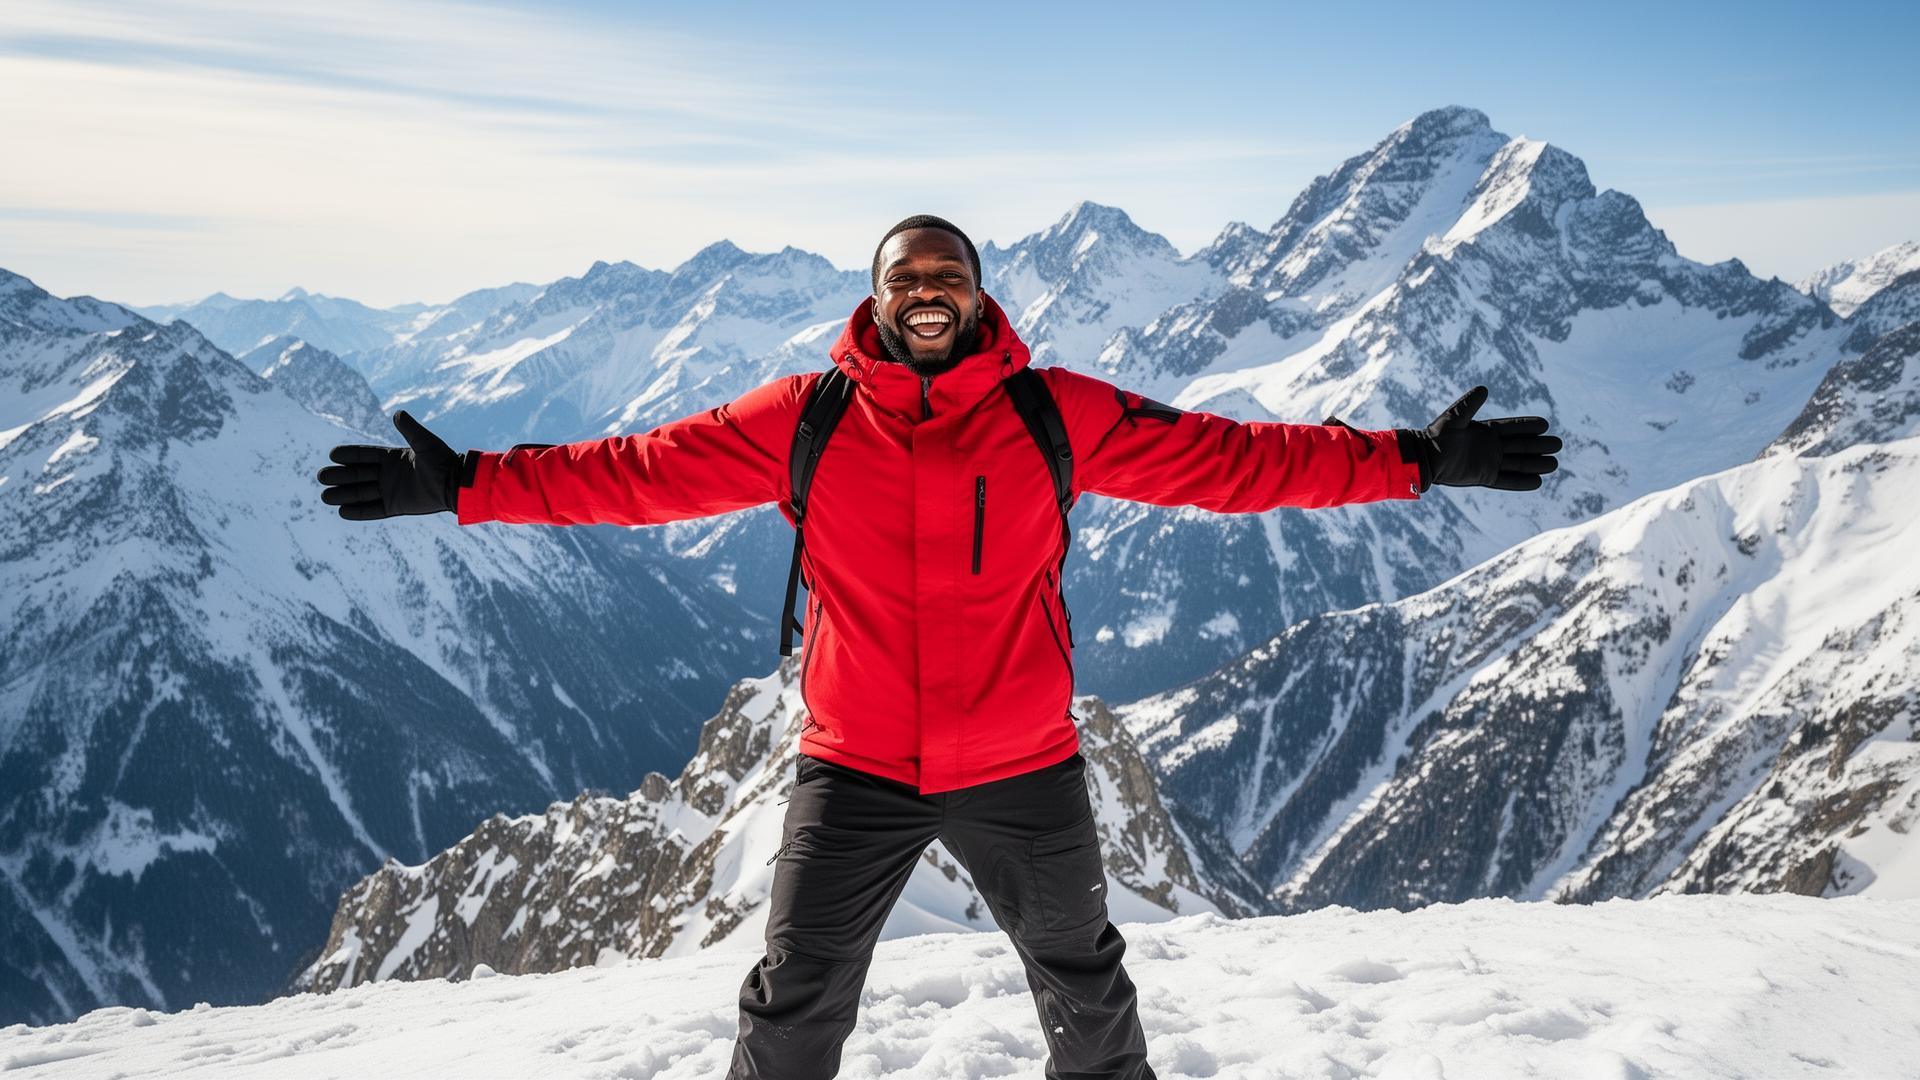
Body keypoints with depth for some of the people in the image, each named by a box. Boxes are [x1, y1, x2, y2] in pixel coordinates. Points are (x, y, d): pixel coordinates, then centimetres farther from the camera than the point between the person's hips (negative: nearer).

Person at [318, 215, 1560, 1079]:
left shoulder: (1059, 414, -8)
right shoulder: (802, 420, -7)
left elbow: (1229, 457, -7)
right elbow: (639, 470, -5)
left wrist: (1415, 459, -11)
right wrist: (463, 483, -9)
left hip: (1023, 771, 1)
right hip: (853, 771, 0)